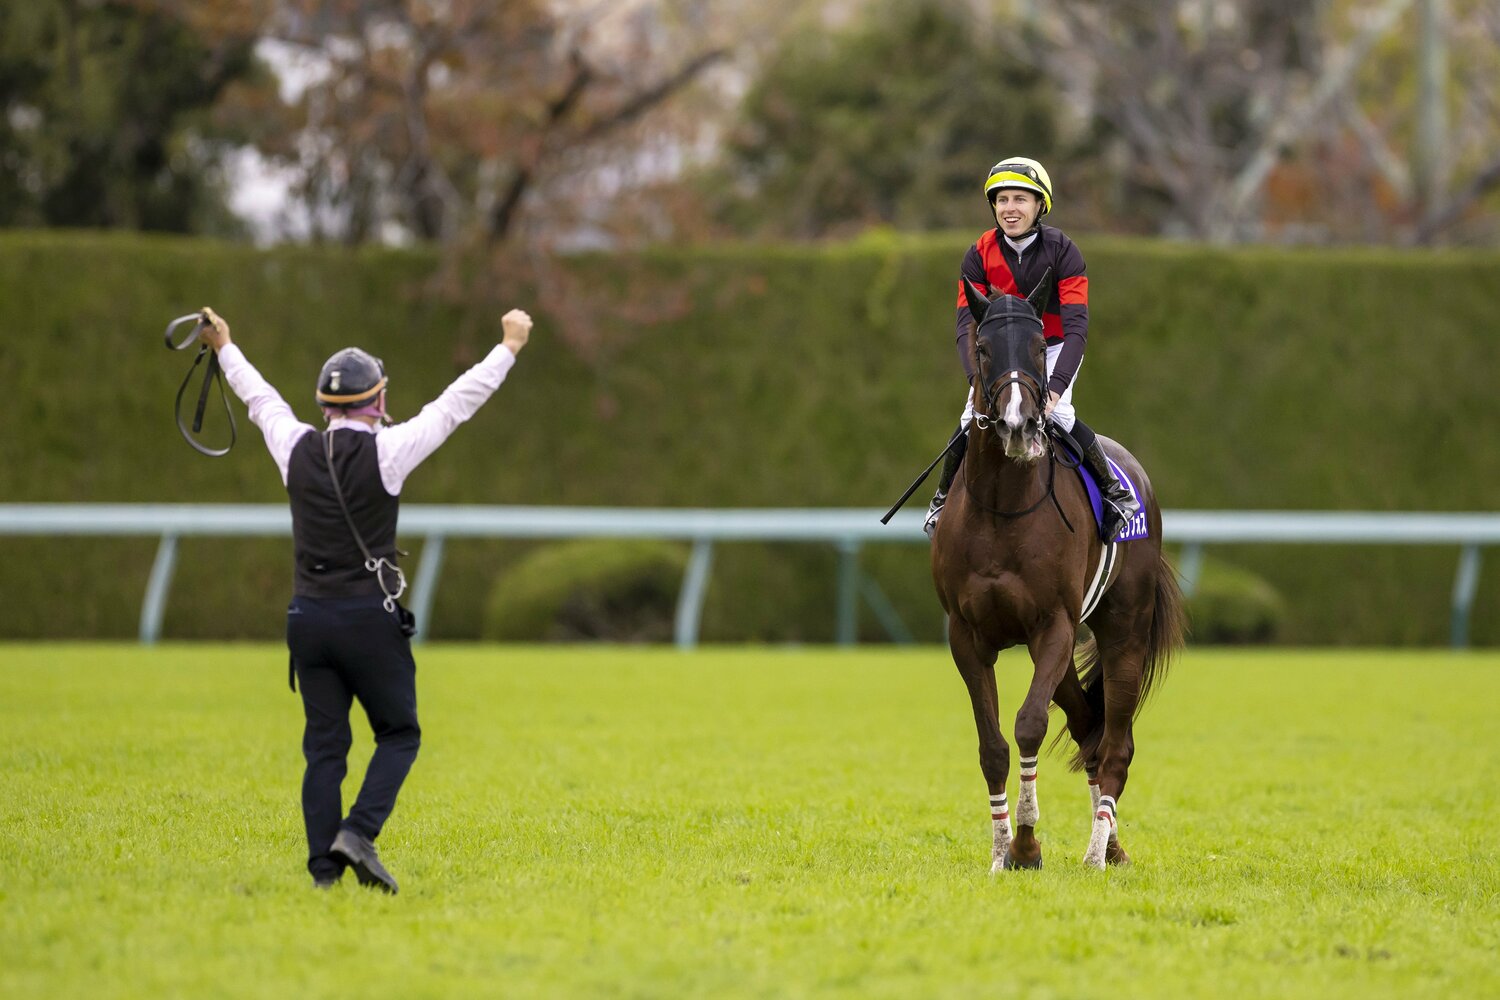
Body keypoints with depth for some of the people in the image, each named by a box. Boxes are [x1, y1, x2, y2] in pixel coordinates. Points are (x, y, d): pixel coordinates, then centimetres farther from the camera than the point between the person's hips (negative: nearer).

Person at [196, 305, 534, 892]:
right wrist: (510, 346, 6)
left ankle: (323, 869, 0)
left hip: (308, 618, 4)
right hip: (371, 619, -4)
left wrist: (225, 349, 38)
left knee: (324, 746, 6)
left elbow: (260, 399, 20)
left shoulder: (297, 449, 2)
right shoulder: (385, 452, -9)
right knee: (399, 734, 8)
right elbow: (458, 402, -4)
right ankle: (358, 833, -11)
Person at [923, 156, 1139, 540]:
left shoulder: (1061, 250, -20)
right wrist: (976, 377, -33)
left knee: (1057, 413, -26)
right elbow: (968, 325, -16)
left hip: (1054, 349, -2)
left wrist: (1056, 385, -38)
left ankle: (1116, 491, -7)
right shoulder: (979, 255, -13)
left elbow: (1076, 325, -26)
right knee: (973, 419, -15)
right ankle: (943, 498, 9)